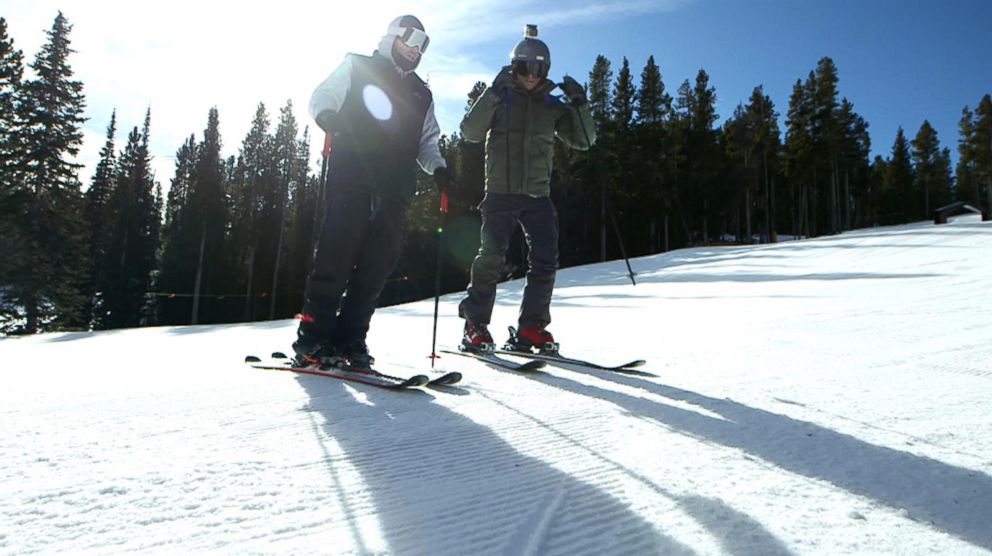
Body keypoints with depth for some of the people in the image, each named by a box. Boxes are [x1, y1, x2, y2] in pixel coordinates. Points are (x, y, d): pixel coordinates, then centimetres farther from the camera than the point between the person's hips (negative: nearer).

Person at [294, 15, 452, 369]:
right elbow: (322, 96, 10)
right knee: (337, 253, -13)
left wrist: (437, 167, 6)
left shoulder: (422, 94, 28)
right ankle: (313, 338, -11)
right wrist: (327, 114, -14)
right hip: (352, 178, -4)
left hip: (395, 188, 5)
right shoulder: (356, 67, 17)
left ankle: (350, 338, 0)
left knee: (378, 263, -4)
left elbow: (426, 141, 27)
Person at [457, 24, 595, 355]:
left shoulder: (553, 105, 13)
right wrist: (493, 94, -14)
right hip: (500, 192, -3)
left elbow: (583, 141, 10)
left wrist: (580, 105, -3)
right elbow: (471, 132, -7)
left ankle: (531, 328, 6)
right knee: (491, 257, -8)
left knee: (545, 261, -3)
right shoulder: (499, 98, 6)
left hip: (538, 195, 4)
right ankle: (475, 326, 2)